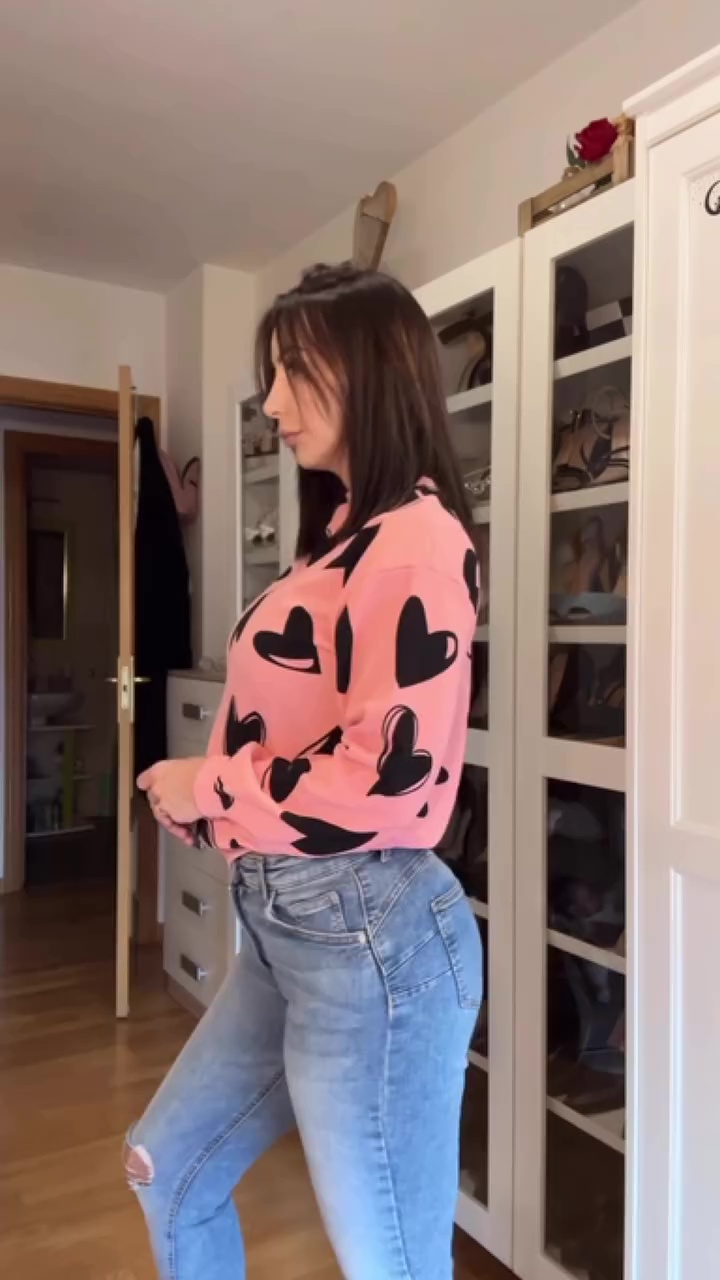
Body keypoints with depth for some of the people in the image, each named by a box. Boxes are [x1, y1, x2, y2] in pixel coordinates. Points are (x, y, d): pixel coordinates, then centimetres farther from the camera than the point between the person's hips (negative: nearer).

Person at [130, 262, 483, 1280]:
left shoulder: (417, 540, -16)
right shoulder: (345, 537, 13)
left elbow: (391, 778, -24)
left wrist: (208, 792, -11)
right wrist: (199, 790, -1)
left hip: (370, 934, -9)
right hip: (288, 926, 10)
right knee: (168, 1166, 26)